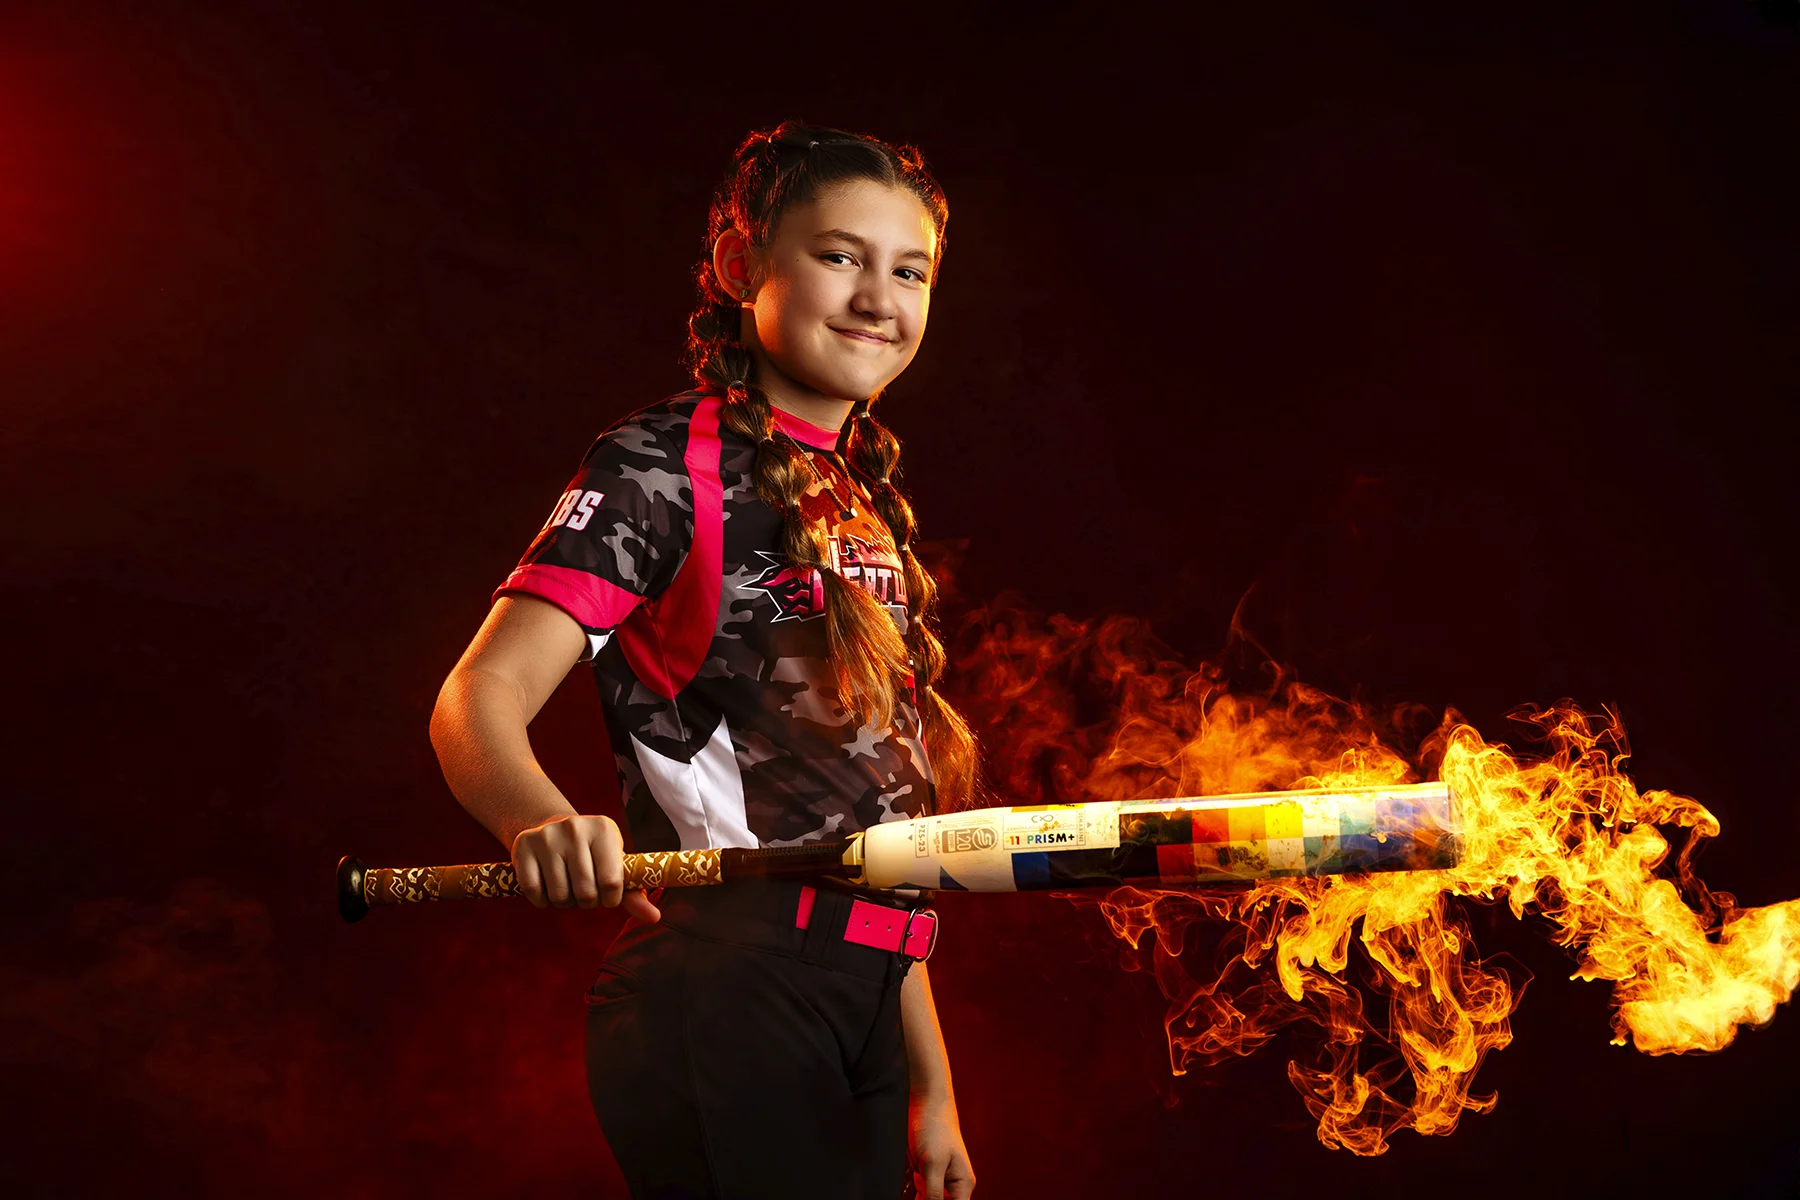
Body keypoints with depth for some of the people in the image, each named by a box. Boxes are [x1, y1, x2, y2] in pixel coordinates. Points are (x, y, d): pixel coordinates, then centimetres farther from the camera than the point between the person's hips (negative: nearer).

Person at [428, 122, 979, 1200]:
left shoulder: (871, 511, 20)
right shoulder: (668, 466, -2)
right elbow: (478, 700, -14)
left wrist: (930, 1084, 18)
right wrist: (545, 824, -38)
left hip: (859, 1022, 8)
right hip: (727, 999, -8)